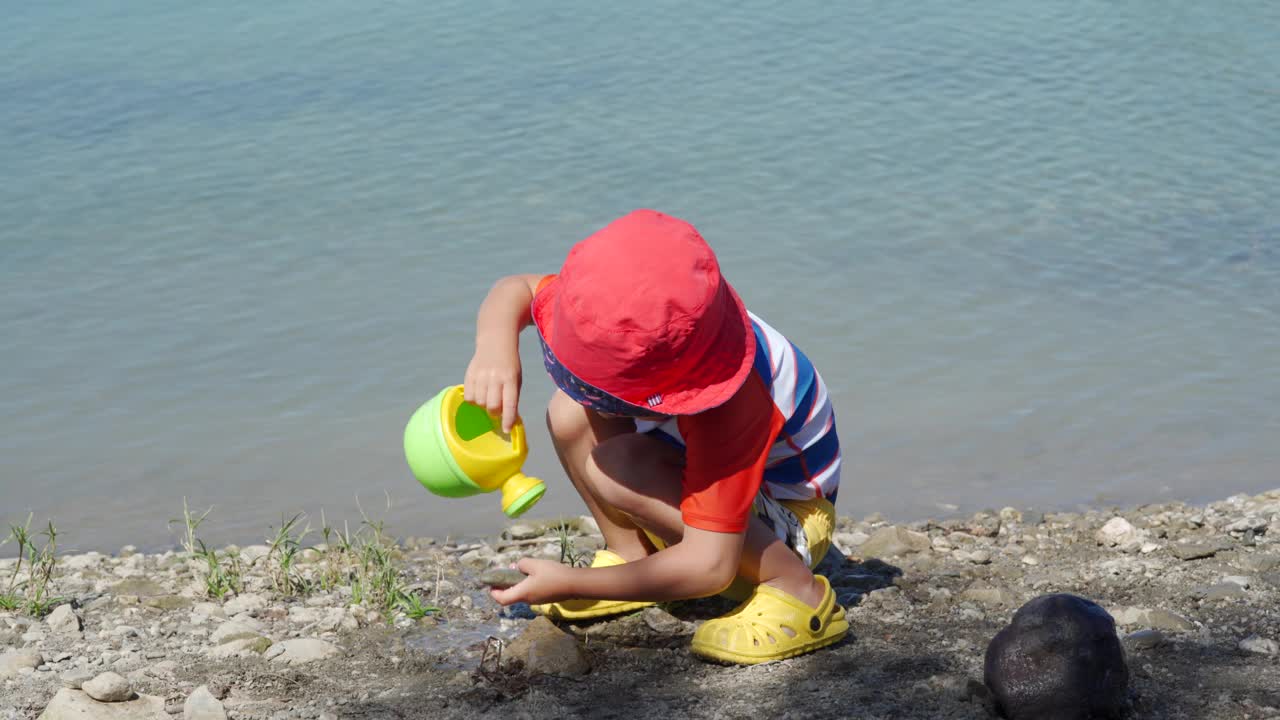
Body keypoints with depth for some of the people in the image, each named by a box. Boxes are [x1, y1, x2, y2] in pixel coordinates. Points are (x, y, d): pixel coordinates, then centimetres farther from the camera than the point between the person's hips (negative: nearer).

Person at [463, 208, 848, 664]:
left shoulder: (727, 409, -41)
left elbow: (711, 567, -41)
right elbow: (517, 289, -7)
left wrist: (570, 584, -35)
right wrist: (495, 347, -32)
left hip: (789, 517, -7)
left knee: (620, 473, -34)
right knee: (571, 415, -13)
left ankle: (795, 592, -23)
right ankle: (630, 552, 2)